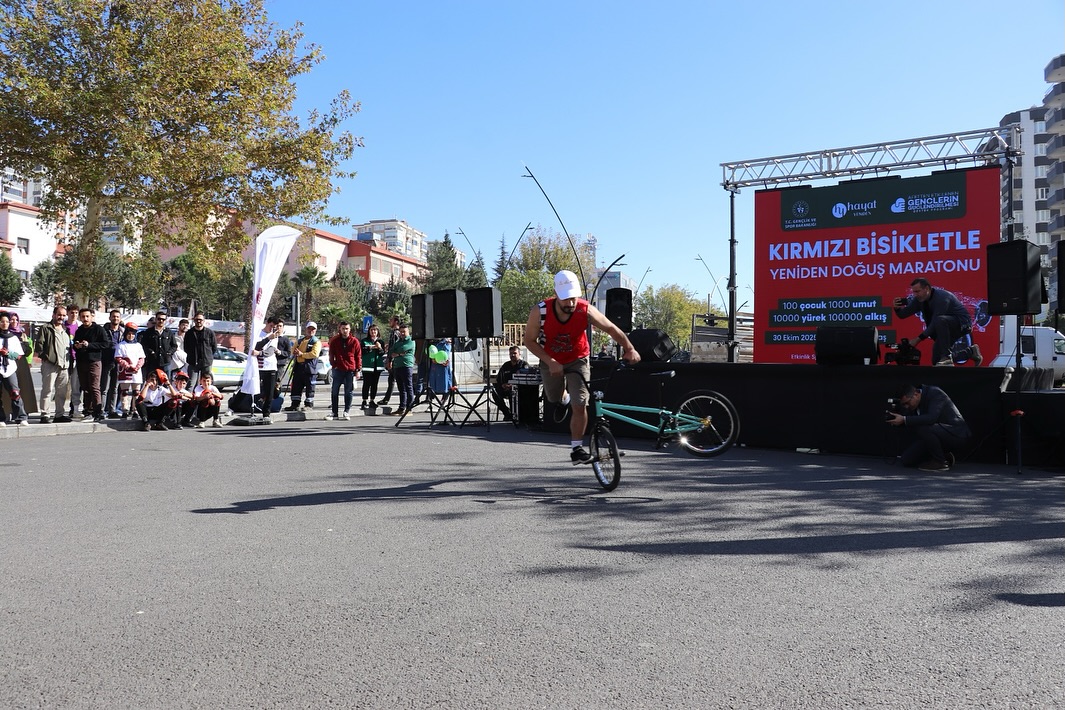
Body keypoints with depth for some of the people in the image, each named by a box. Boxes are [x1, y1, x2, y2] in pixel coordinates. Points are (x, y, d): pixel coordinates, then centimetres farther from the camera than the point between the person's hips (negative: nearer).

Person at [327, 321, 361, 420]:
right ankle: (334, 412, 8)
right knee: (335, 391, 2)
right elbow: (331, 354, 10)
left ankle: (347, 412, 12)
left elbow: (358, 356, 3)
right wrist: (333, 365, 0)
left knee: (348, 392, 5)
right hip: (338, 369, 1)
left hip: (350, 370, -1)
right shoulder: (334, 341, 4)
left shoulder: (354, 341, 1)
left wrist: (358, 370, 0)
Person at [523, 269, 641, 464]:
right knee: (554, 400, 21)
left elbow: (611, 329, -16)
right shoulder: (540, 311, -29)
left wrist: (629, 349, -28)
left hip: (578, 360, -1)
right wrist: (550, 362, -26)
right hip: (551, 361, 1)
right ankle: (562, 400, 59)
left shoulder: (586, 310, -29)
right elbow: (529, 341, -17)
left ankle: (577, 449, 0)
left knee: (580, 405, -14)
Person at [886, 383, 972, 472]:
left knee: (922, 428, -35)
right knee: (906, 460, -2)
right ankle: (943, 455, 12)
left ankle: (940, 462, -16)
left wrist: (904, 420, -36)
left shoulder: (935, 393, -20)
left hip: (956, 434, -8)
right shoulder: (917, 402, 2)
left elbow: (931, 418, -35)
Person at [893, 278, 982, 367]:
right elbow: (903, 314, -2)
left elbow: (934, 323, -32)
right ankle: (971, 351, 25)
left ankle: (947, 357, -31)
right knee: (936, 361, 6)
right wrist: (897, 308, -25)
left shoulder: (941, 298, -27)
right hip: (945, 327, 9)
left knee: (940, 320, -40)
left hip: (962, 323, -8)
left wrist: (918, 339, -33)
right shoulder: (919, 299, -5)